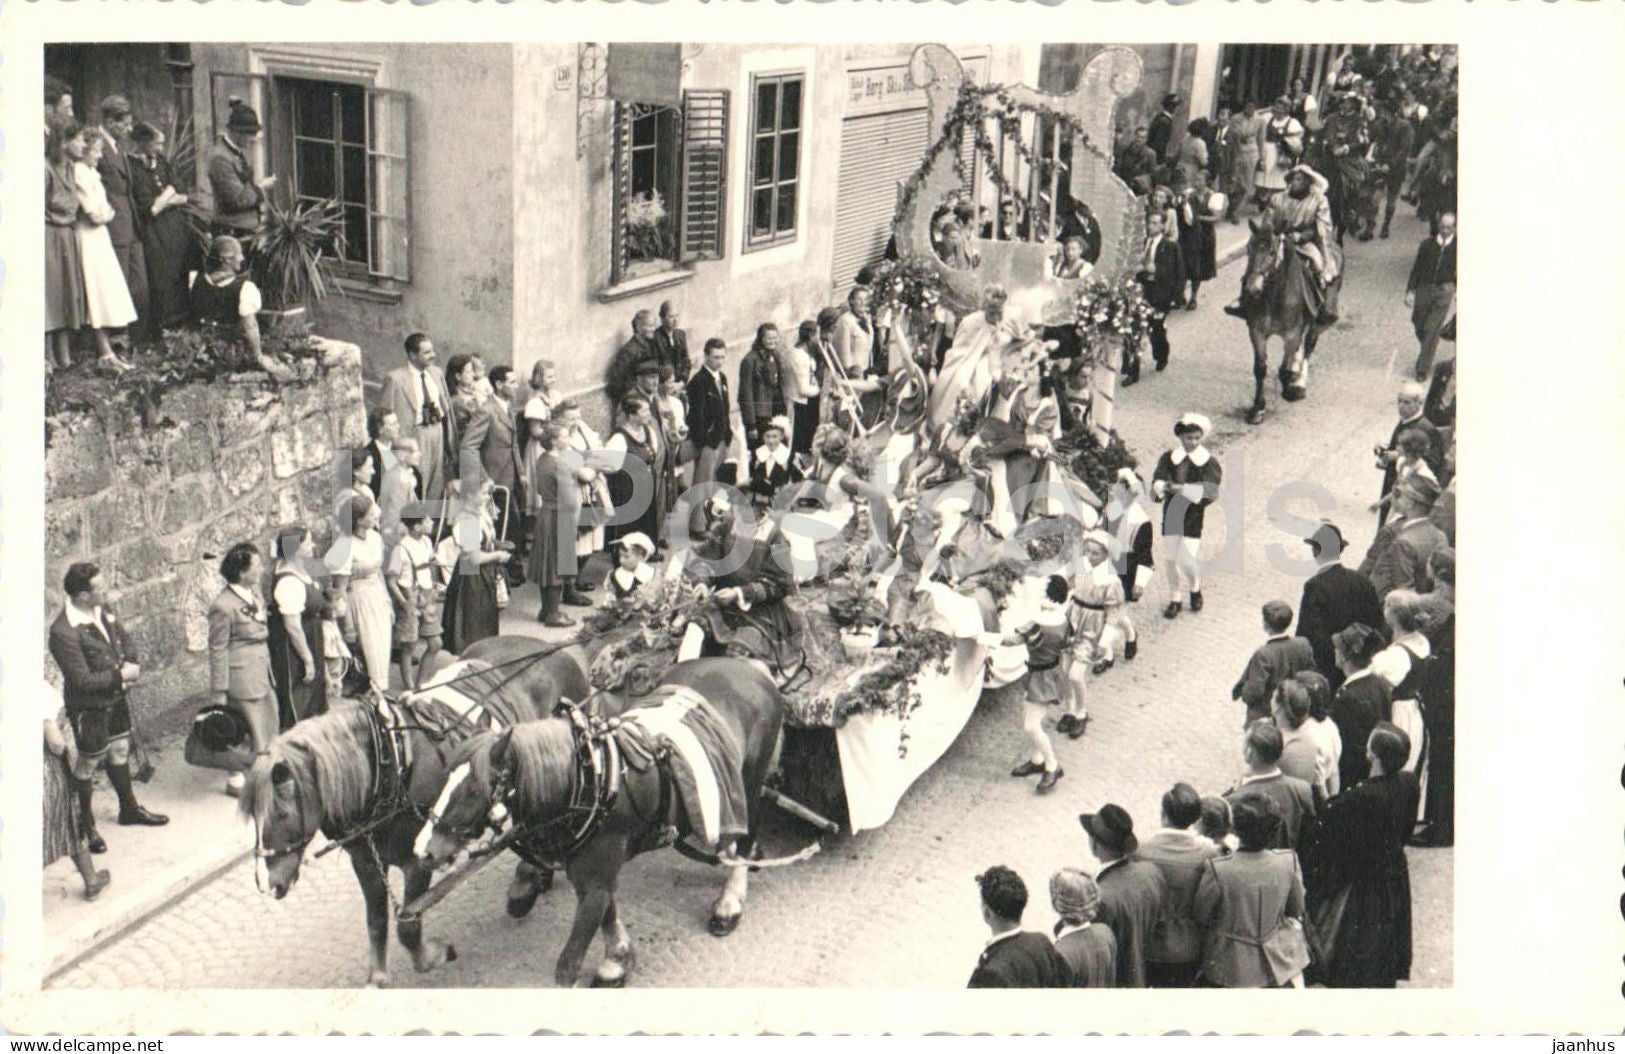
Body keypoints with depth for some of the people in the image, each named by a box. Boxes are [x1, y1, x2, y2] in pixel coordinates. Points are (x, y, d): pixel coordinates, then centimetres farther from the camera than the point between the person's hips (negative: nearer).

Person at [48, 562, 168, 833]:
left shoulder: (101, 610, -4)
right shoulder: (64, 632, -29)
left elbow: (124, 639, 10)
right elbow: (82, 680, -28)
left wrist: (130, 665, -10)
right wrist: (121, 675, -22)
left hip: (116, 698, 8)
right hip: (89, 708, -8)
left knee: (119, 751, 23)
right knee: (88, 763, 9)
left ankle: (129, 809, 41)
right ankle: (84, 824, 27)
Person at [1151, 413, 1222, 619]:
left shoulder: (1208, 462, -3)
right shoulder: (1169, 458, 3)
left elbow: (1209, 490, -14)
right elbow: (1156, 482, -7)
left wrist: (1184, 489, -29)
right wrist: (1163, 486, -31)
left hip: (1193, 516, -2)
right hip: (1171, 512, 2)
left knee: (1187, 559, -8)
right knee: (1172, 559, 7)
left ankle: (1195, 588, 23)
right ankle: (1175, 600, 23)